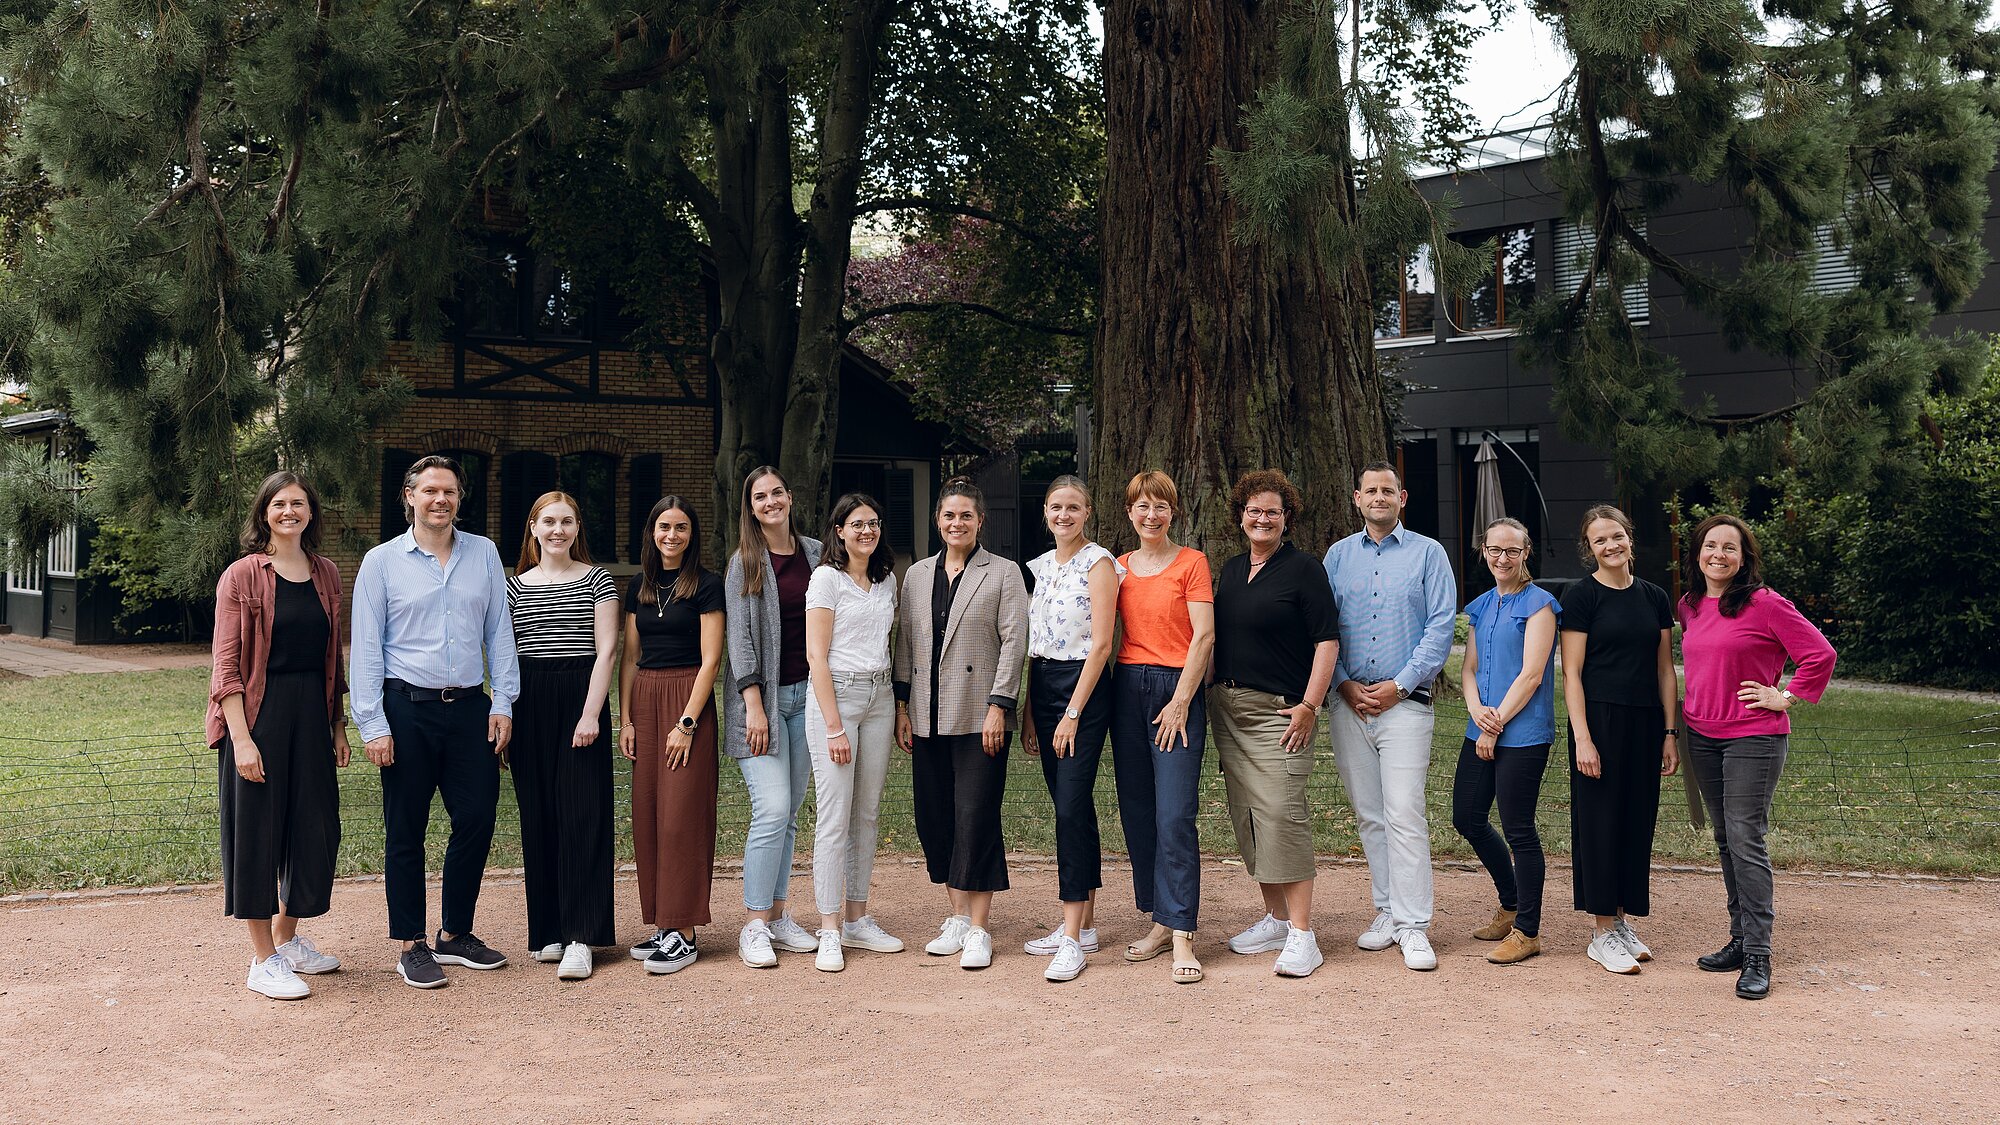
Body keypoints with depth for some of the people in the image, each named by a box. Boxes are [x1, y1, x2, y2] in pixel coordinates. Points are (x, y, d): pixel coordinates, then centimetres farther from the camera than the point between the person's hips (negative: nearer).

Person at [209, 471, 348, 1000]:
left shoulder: (326, 574, 9)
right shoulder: (243, 575, -6)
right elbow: (226, 665, -9)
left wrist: (338, 723, 13)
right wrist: (241, 738, -16)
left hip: (312, 714, 5)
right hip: (258, 713, -5)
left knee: (316, 828, 11)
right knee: (257, 831, 1)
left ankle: (288, 937, 31)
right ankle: (264, 961, 10)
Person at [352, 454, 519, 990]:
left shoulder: (484, 554, 9)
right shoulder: (382, 562, 1)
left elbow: (499, 632, 10)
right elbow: (365, 648, -1)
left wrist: (502, 703, 3)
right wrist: (373, 725, -7)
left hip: (470, 707, 3)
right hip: (408, 709, -3)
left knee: (478, 819, 4)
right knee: (406, 831, 4)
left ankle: (455, 934, 22)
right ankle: (412, 947, 15)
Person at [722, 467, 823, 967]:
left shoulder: (816, 554, 10)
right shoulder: (744, 562, -1)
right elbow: (740, 636, -5)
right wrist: (754, 704, -13)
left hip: (805, 694, 4)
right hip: (762, 695, -4)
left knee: (790, 813, 7)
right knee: (772, 809, -13)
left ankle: (779, 917, 14)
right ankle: (755, 927, -6)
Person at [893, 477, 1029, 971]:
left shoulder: (1004, 573, 0)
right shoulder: (917, 574, 13)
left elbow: (1013, 644, -5)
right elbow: (905, 643, 14)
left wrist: (998, 707, -12)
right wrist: (902, 707, 8)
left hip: (979, 717, -5)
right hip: (928, 718, 5)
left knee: (976, 818, -6)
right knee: (935, 819, 6)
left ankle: (978, 929, 1)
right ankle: (958, 917, 19)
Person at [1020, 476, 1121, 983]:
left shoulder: (1098, 563, -7)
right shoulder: (1039, 566, 14)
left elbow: (1100, 643, -13)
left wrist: (1073, 713, -16)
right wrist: (1030, 713, 12)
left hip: (1083, 687, -7)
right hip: (1043, 688, 7)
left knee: (1072, 806, -12)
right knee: (1070, 806, 10)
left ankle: (1073, 939, -10)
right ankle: (1084, 924, 17)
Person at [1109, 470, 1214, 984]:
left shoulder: (1192, 562, -1)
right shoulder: (1119, 568, 13)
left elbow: (1204, 637, -6)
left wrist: (1181, 701, -11)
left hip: (1177, 691, -5)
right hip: (1127, 690, 5)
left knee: (1175, 816, -11)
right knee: (1138, 815, 6)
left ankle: (1182, 935, -9)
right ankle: (1160, 922, 16)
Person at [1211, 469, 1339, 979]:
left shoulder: (1302, 569, -4)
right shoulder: (1230, 571, 16)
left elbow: (1327, 640, -8)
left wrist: (1309, 706, -15)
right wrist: (1214, 697, 14)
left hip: (1279, 709, -7)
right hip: (1228, 707, 7)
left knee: (1281, 812, -14)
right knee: (1246, 816, 8)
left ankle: (1302, 934, -10)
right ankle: (1275, 920, 19)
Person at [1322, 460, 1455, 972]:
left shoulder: (1427, 553, 4)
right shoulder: (1338, 556, 12)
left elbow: (1440, 627, -3)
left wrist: (1398, 685, -9)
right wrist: (1344, 684, -3)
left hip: (1404, 702, -3)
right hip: (1349, 702, 4)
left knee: (1404, 814, -10)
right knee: (1368, 815, 8)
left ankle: (1412, 925, -7)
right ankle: (1387, 910, 18)